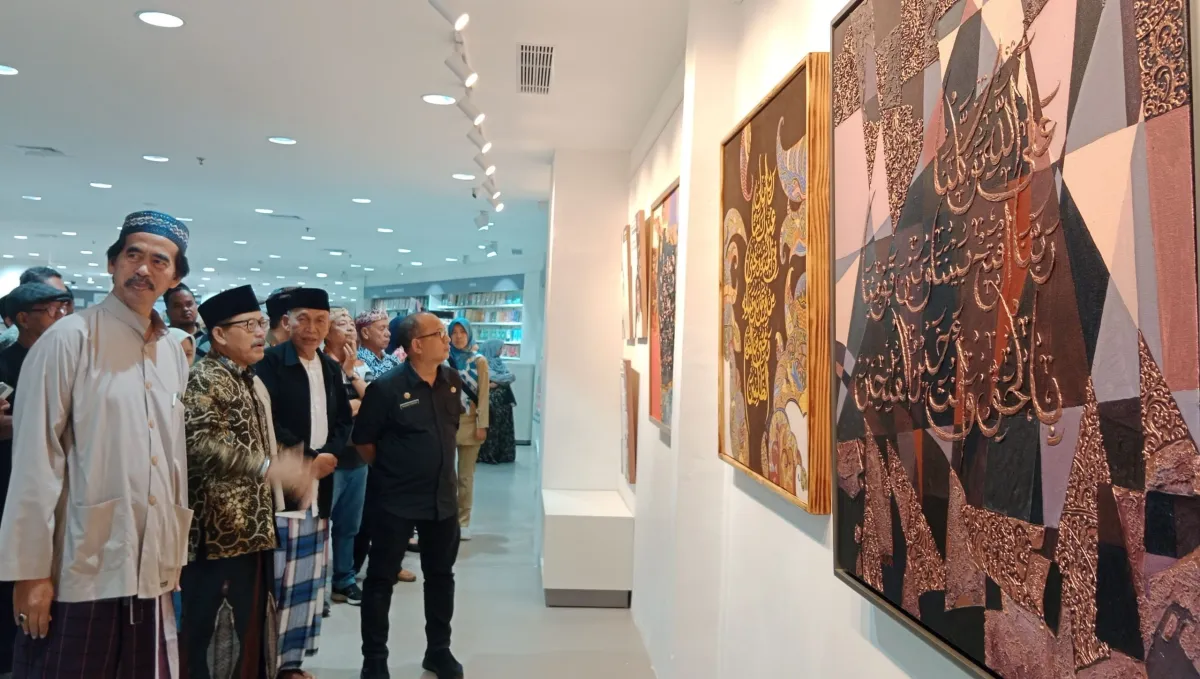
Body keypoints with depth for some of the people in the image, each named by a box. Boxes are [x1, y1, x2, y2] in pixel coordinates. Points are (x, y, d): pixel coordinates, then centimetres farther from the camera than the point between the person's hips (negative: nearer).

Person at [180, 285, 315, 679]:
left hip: (254, 531, 9)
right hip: (218, 533, -9)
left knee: (251, 628, 16)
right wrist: (268, 467, -32)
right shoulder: (203, 380, -12)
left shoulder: (253, 383, 15)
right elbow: (200, 441, -28)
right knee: (215, 632, 0)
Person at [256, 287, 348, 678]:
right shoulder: (270, 363, -7)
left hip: (319, 486, 6)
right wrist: (308, 457, -12)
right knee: (273, 580, -4)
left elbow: (344, 420, 14)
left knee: (308, 580, 11)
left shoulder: (331, 368, 13)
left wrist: (329, 455, -4)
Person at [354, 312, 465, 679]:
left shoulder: (453, 381, 0)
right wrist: (390, 470, 1)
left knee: (441, 575, 16)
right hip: (395, 500, -5)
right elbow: (363, 441, -9)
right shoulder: (386, 388, -17)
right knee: (381, 579, 7)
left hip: (443, 496, 6)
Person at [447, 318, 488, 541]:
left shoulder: (479, 361, 2)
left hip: (469, 424, -1)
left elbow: (483, 395, -1)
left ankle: (463, 521, 12)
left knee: (466, 476, 5)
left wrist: (482, 425, -7)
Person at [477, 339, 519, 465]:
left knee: (504, 428, 7)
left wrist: (496, 383, -11)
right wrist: (507, 377, -5)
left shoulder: (499, 362, 16)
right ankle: (487, 456, 1)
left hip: (504, 400, 7)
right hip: (491, 400, -7)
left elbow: (512, 377, 5)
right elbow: (493, 377, -17)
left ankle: (504, 455, 13)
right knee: (491, 428, -5)